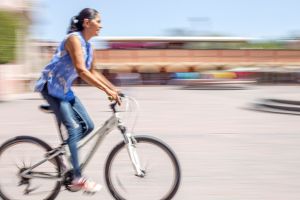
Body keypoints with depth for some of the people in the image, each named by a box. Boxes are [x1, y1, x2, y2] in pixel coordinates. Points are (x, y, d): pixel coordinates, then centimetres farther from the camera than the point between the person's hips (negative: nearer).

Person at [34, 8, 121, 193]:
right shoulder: (74, 39, -20)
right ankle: (78, 179, -11)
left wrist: (114, 89, 8)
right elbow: (81, 71, -30)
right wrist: (107, 90, -32)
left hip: (65, 89, 9)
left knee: (88, 126, 4)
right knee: (73, 129, -15)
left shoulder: (88, 46, 8)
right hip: (51, 87, -9)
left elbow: (93, 73, 16)